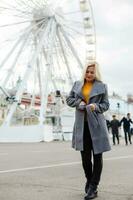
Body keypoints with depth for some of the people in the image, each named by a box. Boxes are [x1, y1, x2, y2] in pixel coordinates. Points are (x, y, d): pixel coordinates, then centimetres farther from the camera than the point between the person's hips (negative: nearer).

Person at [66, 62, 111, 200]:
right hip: (82, 125, 2)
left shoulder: (101, 87, 2)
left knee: (97, 156, 1)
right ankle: (89, 180, 33)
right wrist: (79, 103, -3)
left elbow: (106, 104, 6)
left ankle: (93, 188, 11)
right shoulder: (77, 84, 10)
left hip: (96, 124, -2)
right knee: (85, 156, 8)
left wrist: (96, 107, -14)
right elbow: (69, 99, 15)